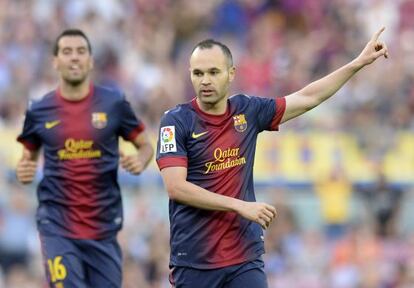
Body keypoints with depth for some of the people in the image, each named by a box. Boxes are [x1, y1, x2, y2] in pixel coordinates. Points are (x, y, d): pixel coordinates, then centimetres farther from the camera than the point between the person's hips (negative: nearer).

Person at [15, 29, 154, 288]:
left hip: (103, 225, 1)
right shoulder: (39, 111, 1)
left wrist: (140, 162, -14)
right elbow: (28, 157, 15)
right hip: (56, 224, -1)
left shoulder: (114, 104, 0)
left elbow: (146, 145, 9)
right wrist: (24, 171, -8)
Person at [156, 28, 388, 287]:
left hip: (246, 257, 3)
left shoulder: (248, 111, 7)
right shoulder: (176, 121, -6)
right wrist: (241, 206, -17)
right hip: (193, 263, -3)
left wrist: (359, 62, 17)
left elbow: (307, 98, 16)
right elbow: (176, 187, -14)